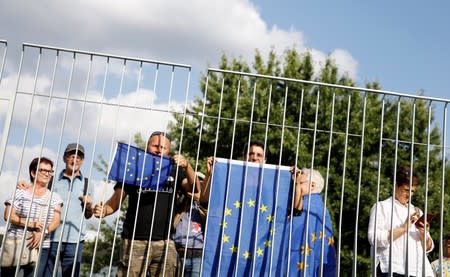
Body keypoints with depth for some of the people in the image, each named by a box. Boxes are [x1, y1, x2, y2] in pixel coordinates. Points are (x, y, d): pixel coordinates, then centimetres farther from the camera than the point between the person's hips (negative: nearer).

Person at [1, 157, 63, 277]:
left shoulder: (54, 197, 10)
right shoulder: (20, 192, 3)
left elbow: (56, 221, -1)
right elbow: (8, 216, -5)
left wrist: (43, 232, -20)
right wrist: (29, 223, -17)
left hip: (39, 247, 1)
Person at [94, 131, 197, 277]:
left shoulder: (173, 171, 15)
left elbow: (194, 188, 1)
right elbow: (115, 200, 5)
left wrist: (187, 165, -13)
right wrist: (103, 210, -16)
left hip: (164, 242, 2)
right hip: (135, 241, -2)